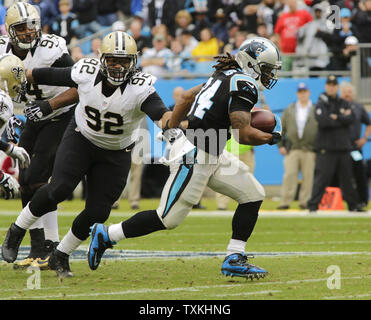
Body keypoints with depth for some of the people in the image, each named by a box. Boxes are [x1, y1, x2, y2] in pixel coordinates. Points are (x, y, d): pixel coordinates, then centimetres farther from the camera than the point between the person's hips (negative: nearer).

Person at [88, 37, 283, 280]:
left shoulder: (227, 76, 13)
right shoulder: (244, 86, -17)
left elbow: (188, 97, 22)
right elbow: (243, 134, -24)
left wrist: (170, 130, 28)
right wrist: (272, 137, -7)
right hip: (194, 155, -10)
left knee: (253, 195, 7)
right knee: (168, 219, -3)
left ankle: (234, 259, 6)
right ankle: (106, 235, 8)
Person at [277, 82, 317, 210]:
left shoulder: (316, 111, 7)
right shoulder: (289, 110, 14)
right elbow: (281, 128, 15)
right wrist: (281, 145, 6)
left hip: (309, 150, -1)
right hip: (292, 149, 1)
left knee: (308, 176, -2)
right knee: (289, 174, -7)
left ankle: (304, 201, 4)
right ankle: (286, 201, -7)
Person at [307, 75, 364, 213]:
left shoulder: (344, 104, 15)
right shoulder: (321, 104, 0)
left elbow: (351, 119, -2)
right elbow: (323, 121, -16)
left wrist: (336, 118, -11)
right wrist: (343, 118, -7)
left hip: (343, 146, 5)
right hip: (326, 148, -5)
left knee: (347, 177, 9)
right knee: (322, 176, -10)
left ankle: (353, 205, 17)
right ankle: (313, 205, -8)